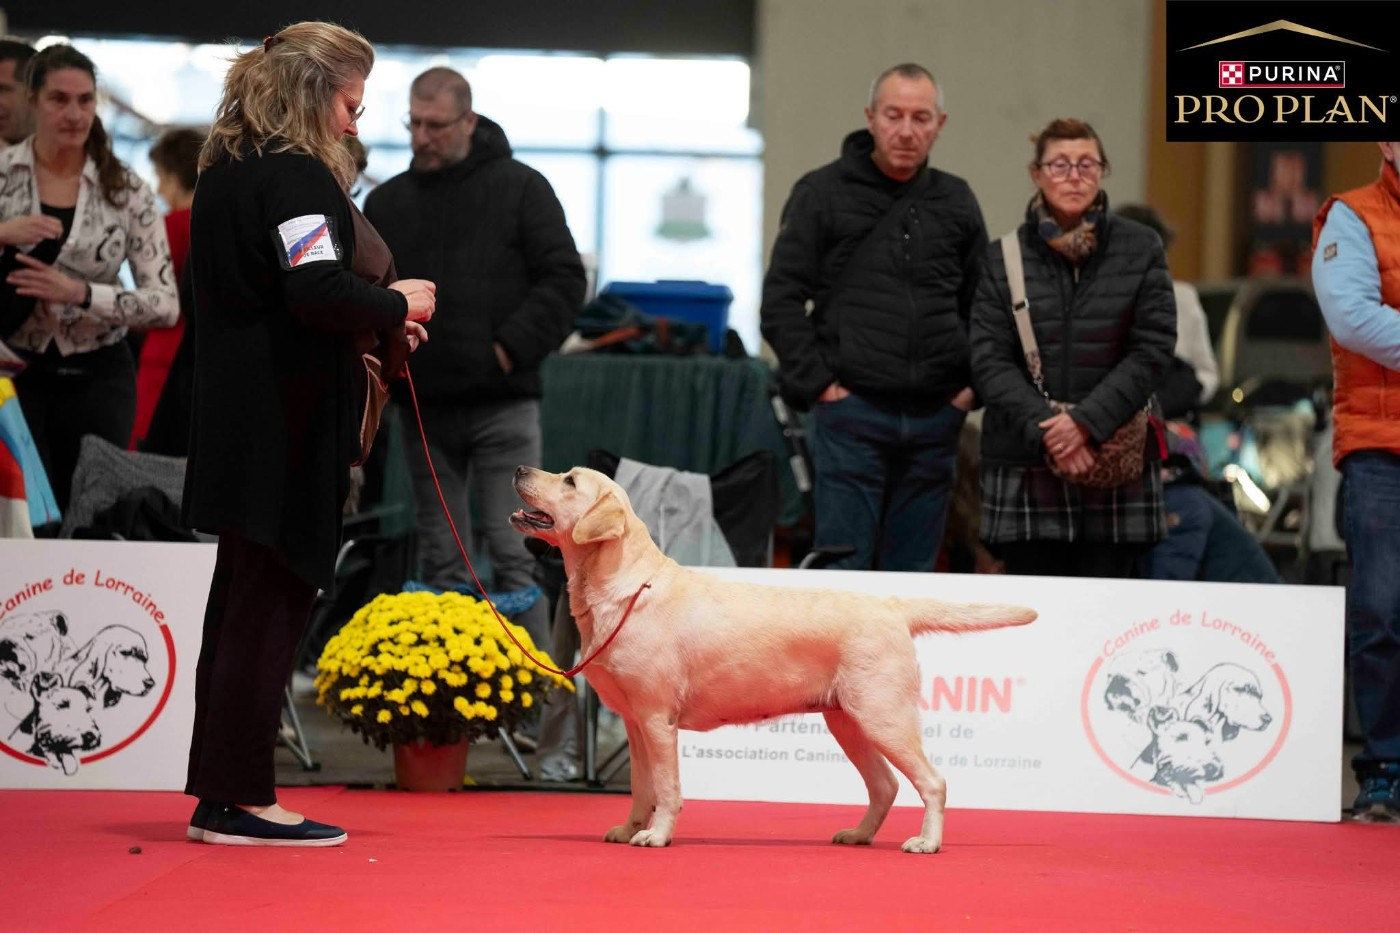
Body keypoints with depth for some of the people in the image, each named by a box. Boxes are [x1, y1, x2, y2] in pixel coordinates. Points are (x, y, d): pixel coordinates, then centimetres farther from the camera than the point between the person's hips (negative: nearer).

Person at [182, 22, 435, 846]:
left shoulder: (225, 173, 15)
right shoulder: (297, 175, -14)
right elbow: (319, 290, -25)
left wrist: (377, 322, 10)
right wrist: (397, 305, -7)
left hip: (236, 421, 10)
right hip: (288, 427, -10)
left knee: (244, 603, 13)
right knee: (273, 601, -5)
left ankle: (220, 796, 16)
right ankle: (242, 800, -2)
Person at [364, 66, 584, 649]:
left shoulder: (520, 188, 1)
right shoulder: (387, 202, 12)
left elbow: (564, 279, -4)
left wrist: (512, 348, -13)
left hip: (502, 404, -4)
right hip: (424, 406, 4)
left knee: (512, 551, -7)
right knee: (441, 560, 7)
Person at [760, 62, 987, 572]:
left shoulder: (956, 201, 12)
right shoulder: (822, 193, 1)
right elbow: (781, 302, -1)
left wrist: (972, 386, 7)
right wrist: (818, 385, -7)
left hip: (934, 417, 4)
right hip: (852, 412, -4)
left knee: (912, 578, 7)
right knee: (845, 569, -5)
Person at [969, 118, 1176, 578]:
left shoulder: (1141, 249, 5)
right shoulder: (1004, 259, 6)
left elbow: (1152, 349, -2)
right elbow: (990, 359, 0)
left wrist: (1087, 421, -13)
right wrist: (1044, 428, -14)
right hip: (1026, 468, 1)